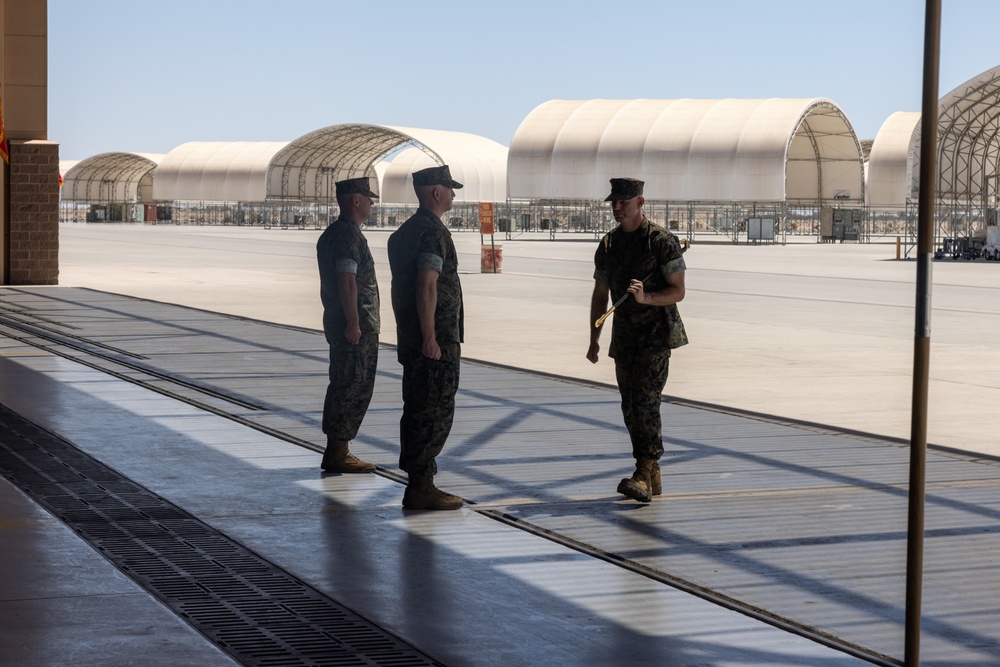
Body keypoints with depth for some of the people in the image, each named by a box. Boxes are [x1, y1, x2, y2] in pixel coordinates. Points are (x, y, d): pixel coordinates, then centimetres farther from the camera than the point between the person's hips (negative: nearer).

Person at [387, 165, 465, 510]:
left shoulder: (403, 232, 15)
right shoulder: (434, 232, -15)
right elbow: (427, 287, -22)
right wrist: (430, 338, -22)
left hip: (411, 338, 10)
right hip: (438, 339, -10)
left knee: (417, 410, 13)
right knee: (436, 414, -6)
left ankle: (417, 483, 18)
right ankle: (421, 487, -6)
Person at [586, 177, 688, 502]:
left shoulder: (662, 241, -9)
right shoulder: (608, 244, 9)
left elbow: (678, 291, -9)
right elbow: (600, 294, 16)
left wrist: (647, 298, -27)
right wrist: (594, 340, 13)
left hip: (656, 336, -6)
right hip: (624, 338, 6)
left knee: (645, 402, -16)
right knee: (630, 408, 6)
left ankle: (643, 475, -19)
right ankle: (651, 477, 15)